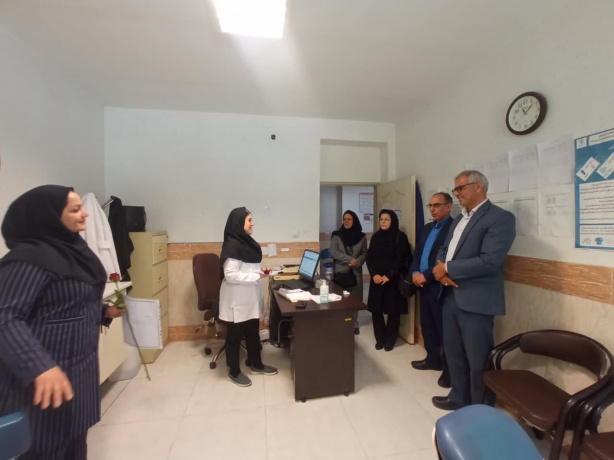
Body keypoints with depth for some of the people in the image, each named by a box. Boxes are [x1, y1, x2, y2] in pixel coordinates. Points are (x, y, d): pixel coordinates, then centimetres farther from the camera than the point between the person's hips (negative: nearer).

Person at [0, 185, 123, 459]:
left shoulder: (71, 248, 8)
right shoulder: (31, 257, -21)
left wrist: (103, 312, 9)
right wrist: (39, 366, -37)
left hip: (77, 368, 9)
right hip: (44, 378, -8)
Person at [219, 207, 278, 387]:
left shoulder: (247, 242, 7)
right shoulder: (232, 245, -21)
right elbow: (230, 275, -25)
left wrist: (261, 272, 3)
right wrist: (257, 276, -21)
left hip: (250, 297, 9)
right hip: (237, 299, -9)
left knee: (253, 332, 20)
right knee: (235, 335, 10)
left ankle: (256, 365, 38)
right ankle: (234, 372, 29)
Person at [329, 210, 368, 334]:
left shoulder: (361, 236, 4)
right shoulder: (336, 235, -1)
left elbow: (365, 253, 6)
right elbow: (333, 252, -9)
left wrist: (357, 262, -14)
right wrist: (350, 259, -17)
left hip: (356, 272, 2)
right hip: (340, 272, -1)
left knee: (355, 298, 5)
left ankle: (354, 323, 22)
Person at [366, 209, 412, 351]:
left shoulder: (400, 237, -4)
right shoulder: (376, 236, 8)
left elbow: (402, 259, -9)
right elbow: (369, 257, 5)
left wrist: (388, 276, -14)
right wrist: (374, 274, -9)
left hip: (393, 280, -3)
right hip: (377, 279, 4)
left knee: (393, 310, 4)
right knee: (376, 309, 4)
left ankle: (390, 340, 21)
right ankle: (380, 338, 21)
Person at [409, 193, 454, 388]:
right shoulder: (428, 227, 14)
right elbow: (418, 252, 15)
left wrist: (426, 275, -17)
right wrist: (415, 273, -2)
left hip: (440, 286, -8)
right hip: (424, 285, 8)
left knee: (444, 329, 5)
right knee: (427, 325, 18)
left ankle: (450, 368, 23)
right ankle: (433, 359, 36)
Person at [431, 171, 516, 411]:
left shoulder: (500, 217, -10)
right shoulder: (459, 219, 16)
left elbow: (489, 261, -22)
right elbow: (444, 250, 15)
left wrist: (447, 268, -14)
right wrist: (441, 270, -7)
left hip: (475, 300, -8)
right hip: (450, 296, 8)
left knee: (478, 360, 8)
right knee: (453, 352, 20)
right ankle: (459, 396, 40)